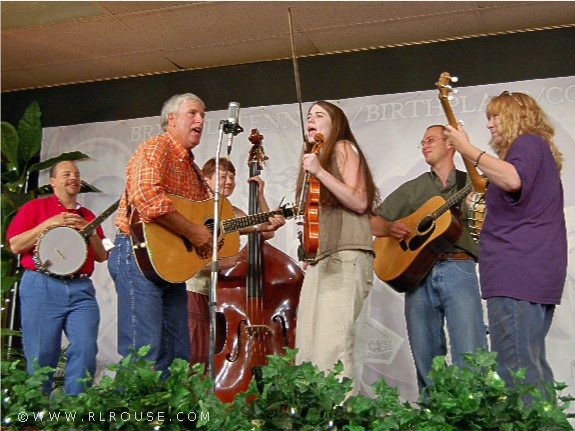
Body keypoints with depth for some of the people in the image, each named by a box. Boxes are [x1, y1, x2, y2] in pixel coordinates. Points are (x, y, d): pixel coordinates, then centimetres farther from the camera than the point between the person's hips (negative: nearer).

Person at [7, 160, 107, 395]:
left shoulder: (87, 216, 21)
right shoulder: (35, 207, 9)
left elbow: (102, 257, 17)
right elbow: (15, 245, -1)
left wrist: (90, 231, 0)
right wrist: (49, 224, -7)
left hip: (81, 290, 3)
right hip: (41, 288, -3)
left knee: (86, 351, -9)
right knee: (41, 356, -2)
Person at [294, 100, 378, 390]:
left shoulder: (343, 148, 5)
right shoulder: (315, 157, 26)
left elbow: (360, 202, -8)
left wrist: (320, 173, -14)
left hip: (345, 257, -8)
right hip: (318, 260, 8)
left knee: (331, 350, -18)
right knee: (306, 350, -2)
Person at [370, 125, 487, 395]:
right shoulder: (412, 189, 21)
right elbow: (372, 222, 20)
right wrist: (390, 227, -1)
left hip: (458, 270, -3)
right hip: (416, 274, 3)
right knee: (425, 361, 5)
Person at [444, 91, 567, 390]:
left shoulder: (527, 143, -2)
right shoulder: (540, 151, 28)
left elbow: (512, 179, -25)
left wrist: (468, 150, -18)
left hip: (517, 268, -11)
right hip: (541, 272, 11)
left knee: (514, 369, -14)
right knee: (532, 366, 12)